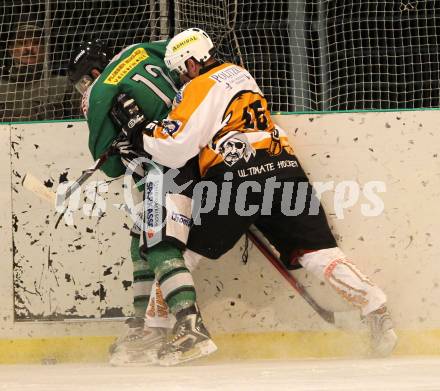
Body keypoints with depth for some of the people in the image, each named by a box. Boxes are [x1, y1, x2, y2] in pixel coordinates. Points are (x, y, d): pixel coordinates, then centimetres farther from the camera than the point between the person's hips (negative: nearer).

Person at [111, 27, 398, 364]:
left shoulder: (200, 88, -1)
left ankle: (183, 325, 0)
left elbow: (175, 150, -7)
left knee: (177, 247, 9)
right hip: (285, 169, 7)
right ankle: (376, 309, -15)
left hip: (236, 178, -7)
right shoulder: (238, 74, 24)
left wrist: (138, 129, 5)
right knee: (318, 251, 1)